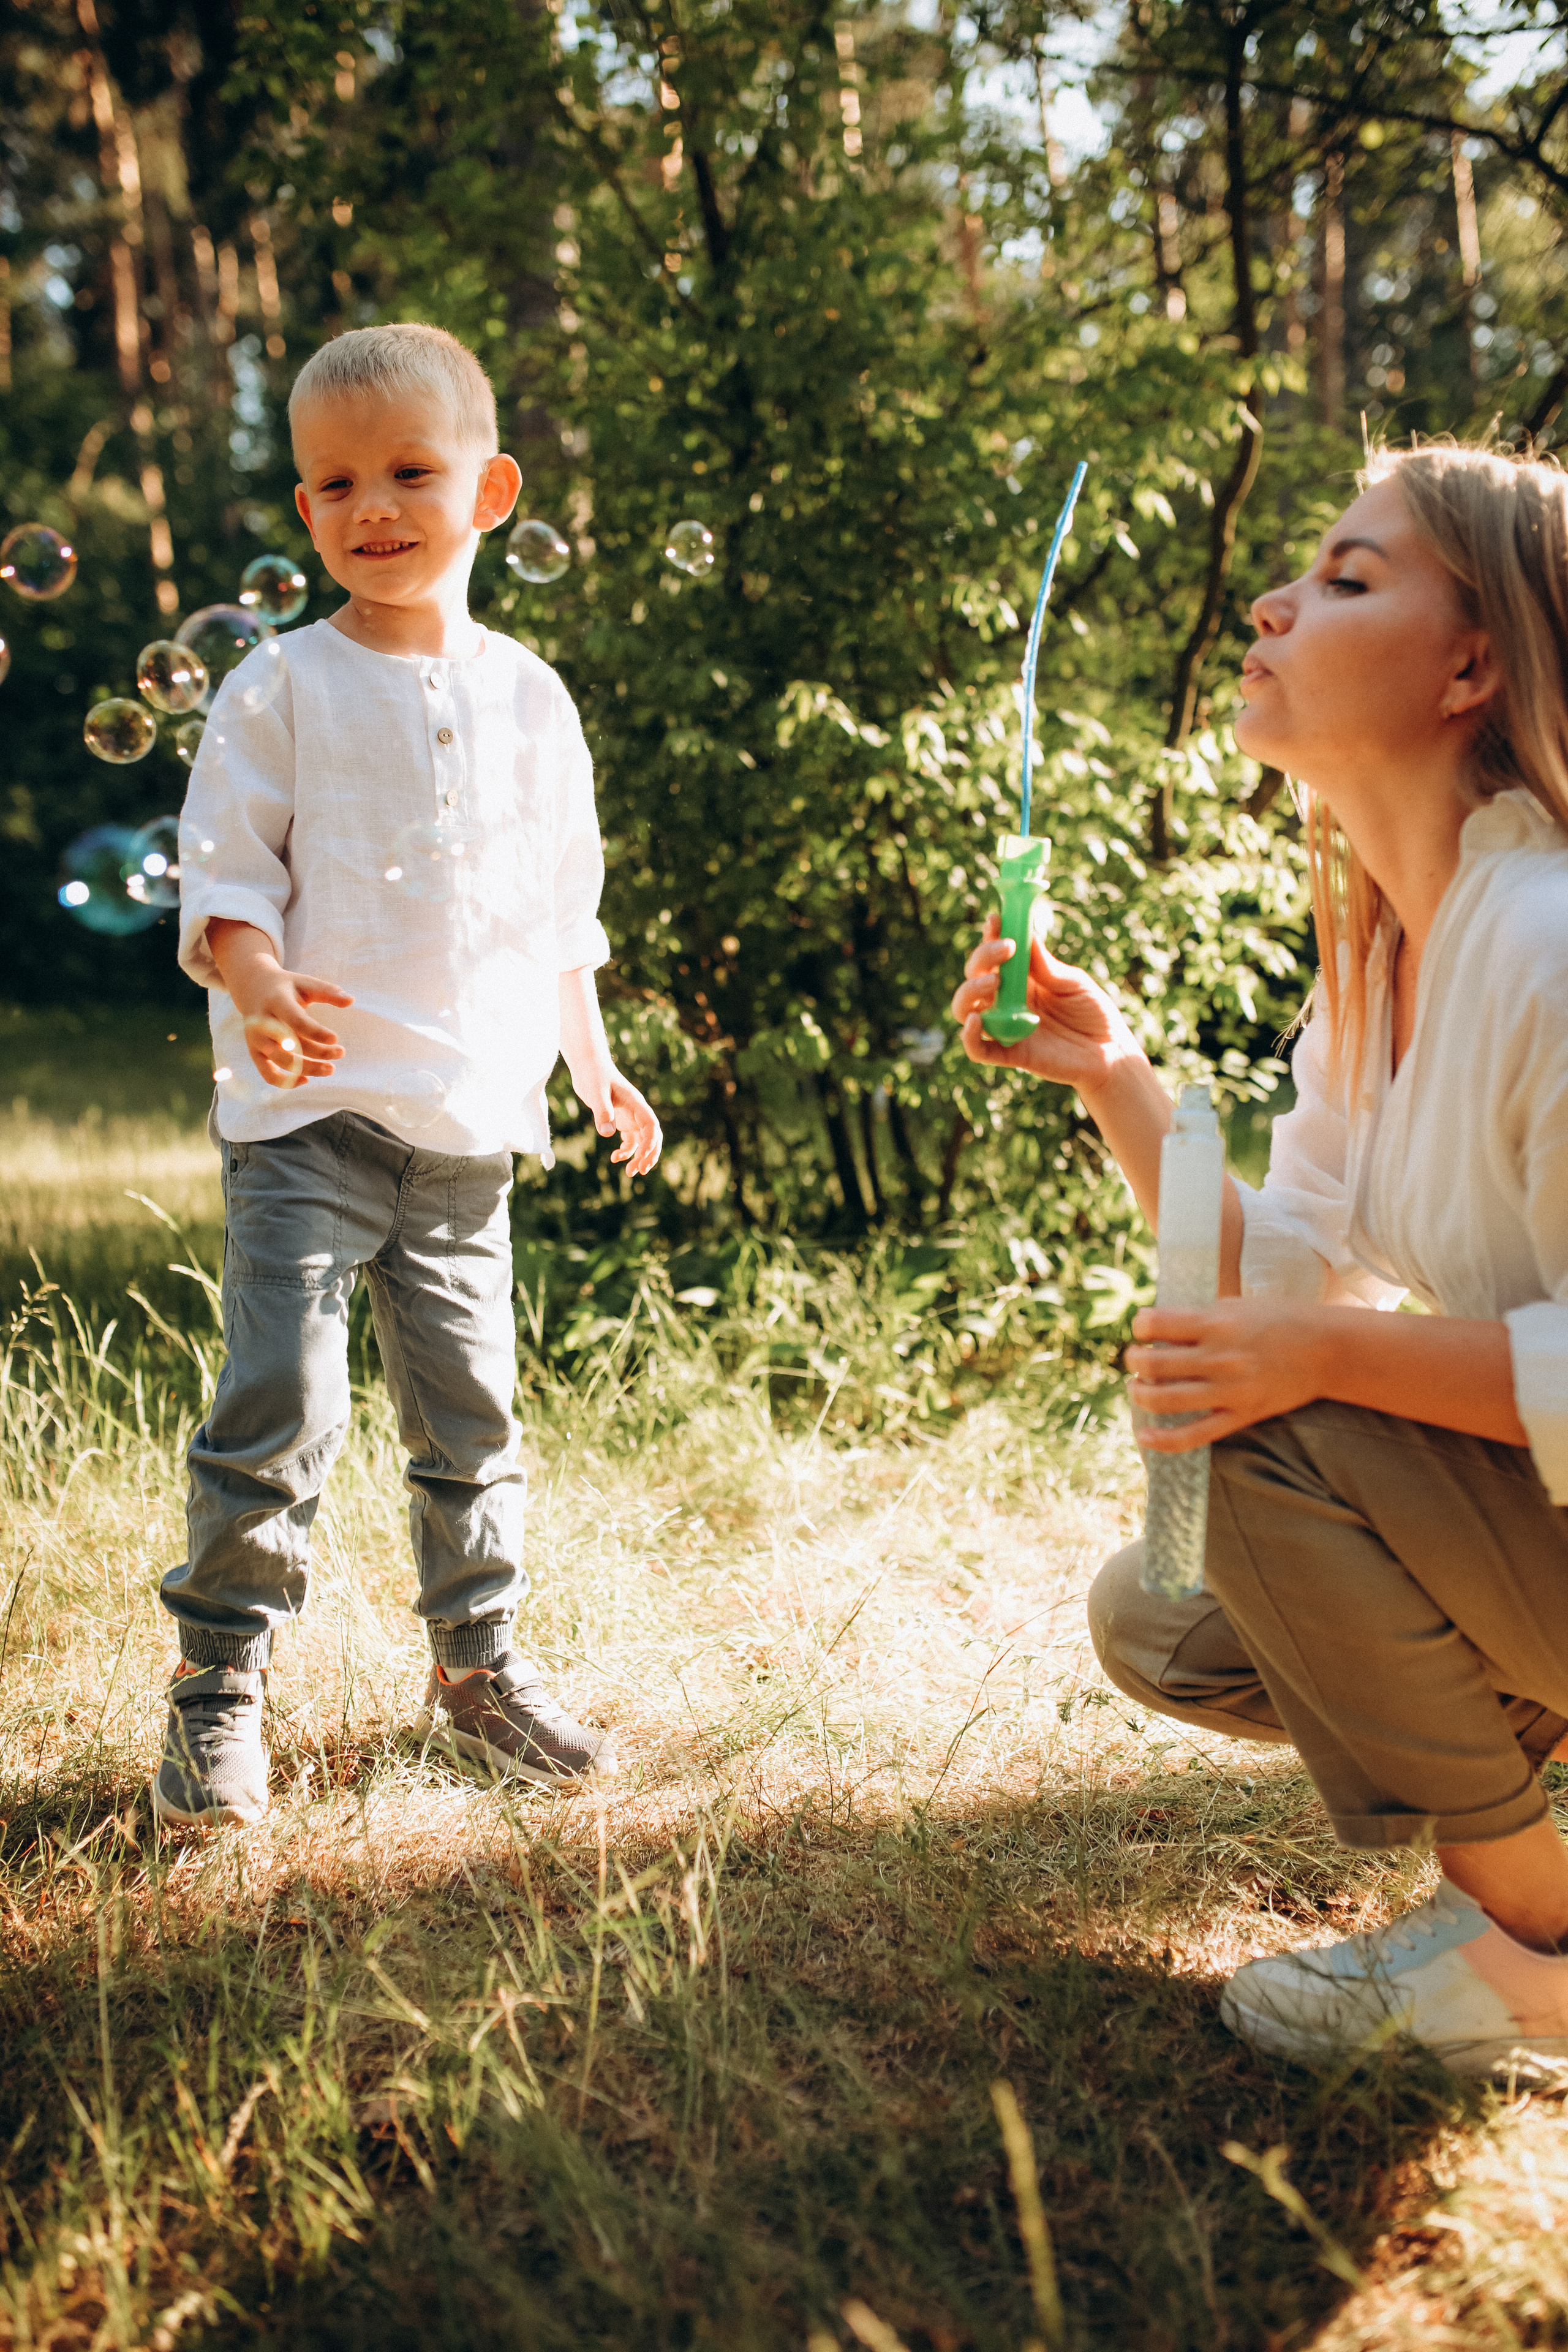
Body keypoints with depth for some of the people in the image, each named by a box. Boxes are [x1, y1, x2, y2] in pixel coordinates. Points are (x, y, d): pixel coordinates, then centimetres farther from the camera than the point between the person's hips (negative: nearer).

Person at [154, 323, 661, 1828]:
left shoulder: (529, 698, 10)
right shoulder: (282, 688, -2)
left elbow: (561, 908, 18)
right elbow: (221, 875, -6)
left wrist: (594, 1060, 18)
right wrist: (257, 983, -25)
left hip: (472, 1123, 4)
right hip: (310, 1115, -4)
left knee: (470, 1408, 11)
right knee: (278, 1406, -11)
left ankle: (477, 1671, 26)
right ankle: (218, 1690, 3)